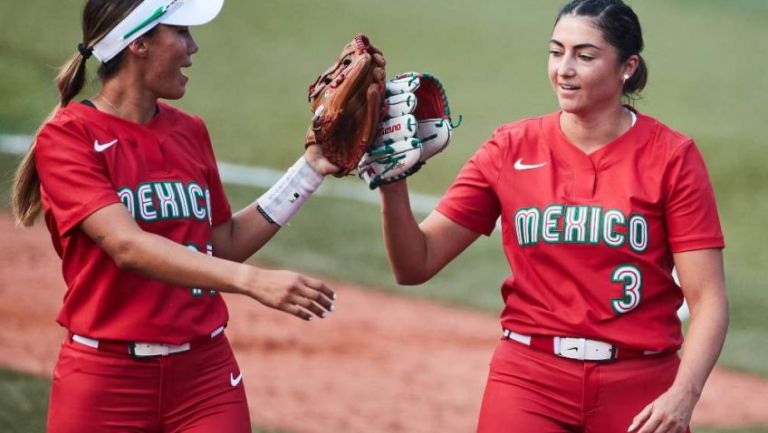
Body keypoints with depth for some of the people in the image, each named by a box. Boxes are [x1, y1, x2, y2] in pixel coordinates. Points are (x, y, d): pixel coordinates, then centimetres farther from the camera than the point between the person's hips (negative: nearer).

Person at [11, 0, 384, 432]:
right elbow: (127, 246, -22)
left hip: (206, 375, 5)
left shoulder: (190, 132, 11)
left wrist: (310, 169, 11)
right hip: (106, 377, -5)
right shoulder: (67, 136, -9)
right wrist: (251, 280, -33)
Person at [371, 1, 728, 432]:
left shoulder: (671, 156, -2)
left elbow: (708, 299, -7)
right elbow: (417, 264, 2)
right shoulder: (511, 149, 4)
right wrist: (393, 190, -15)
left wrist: (682, 396, -21)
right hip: (530, 379, 1)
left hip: (640, 391, -1)